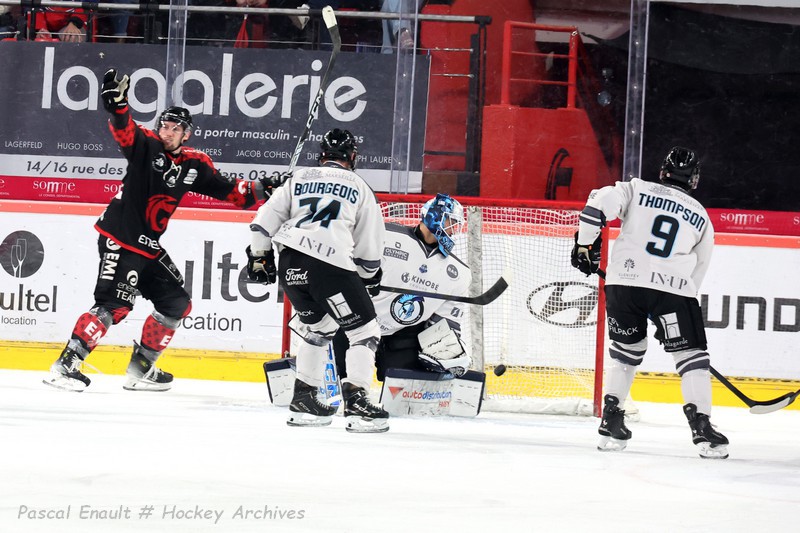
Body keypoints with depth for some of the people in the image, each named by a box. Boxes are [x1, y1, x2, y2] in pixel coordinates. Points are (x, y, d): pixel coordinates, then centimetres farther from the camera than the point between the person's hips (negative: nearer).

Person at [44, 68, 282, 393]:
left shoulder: (195, 165, 6)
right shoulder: (146, 147, -10)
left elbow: (226, 190, 15)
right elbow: (124, 131, -30)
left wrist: (261, 190, 5)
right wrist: (117, 104, -49)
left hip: (149, 247, 8)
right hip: (119, 240, -8)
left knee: (177, 304, 12)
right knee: (114, 305, -20)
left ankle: (141, 368, 21)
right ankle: (67, 364, -17)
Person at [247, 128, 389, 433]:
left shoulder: (299, 179, 21)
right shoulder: (359, 188, 13)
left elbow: (266, 218, 15)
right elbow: (370, 247, 13)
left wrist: (258, 256, 25)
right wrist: (370, 276, 28)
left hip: (290, 264, 5)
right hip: (332, 264, -5)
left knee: (318, 326, 26)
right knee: (363, 330, 4)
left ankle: (304, 398, 24)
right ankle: (356, 402, -11)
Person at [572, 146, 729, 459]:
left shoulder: (638, 190, 14)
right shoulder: (701, 217, 20)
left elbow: (601, 201, -2)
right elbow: (698, 268, 23)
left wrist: (585, 245, 5)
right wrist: (682, 299, 31)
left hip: (623, 281, 1)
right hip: (672, 288, -1)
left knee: (628, 349, 21)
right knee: (691, 353, 6)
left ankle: (610, 421, 16)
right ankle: (701, 427, -6)